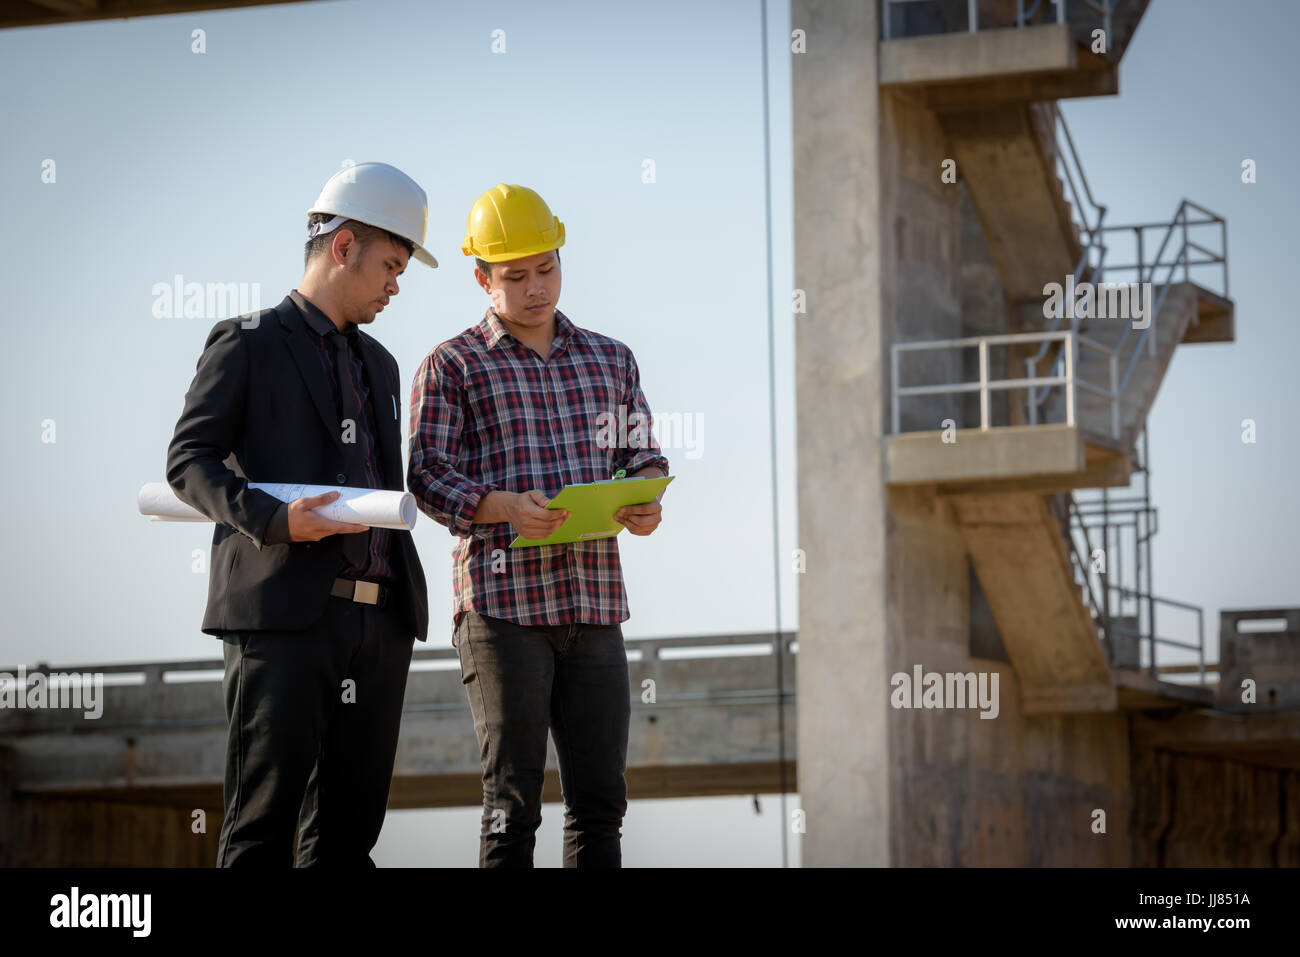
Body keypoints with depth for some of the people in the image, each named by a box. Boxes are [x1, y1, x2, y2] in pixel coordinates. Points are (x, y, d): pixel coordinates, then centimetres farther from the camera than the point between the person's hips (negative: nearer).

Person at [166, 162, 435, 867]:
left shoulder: (378, 365, 24)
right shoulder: (247, 343, 3)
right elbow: (188, 460, -4)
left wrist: (402, 599, 16)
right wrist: (273, 520, -20)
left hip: (379, 622, 7)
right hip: (284, 611, -7)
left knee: (348, 829, 4)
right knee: (263, 826, -8)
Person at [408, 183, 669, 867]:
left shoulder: (610, 360, 17)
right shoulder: (452, 367, 5)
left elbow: (644, 457, 17)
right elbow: (428, 474, -3)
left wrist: (645, 506, -7)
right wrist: (506, 508, -21)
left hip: (594, 605, 4)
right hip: (502, 603, -4)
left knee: (600, 799, 3)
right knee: (512, 804, -5)